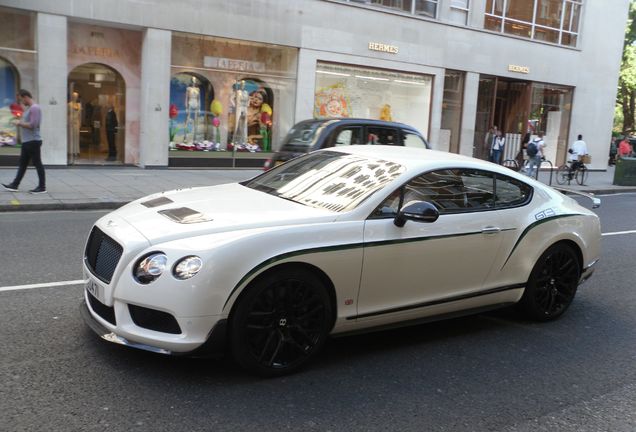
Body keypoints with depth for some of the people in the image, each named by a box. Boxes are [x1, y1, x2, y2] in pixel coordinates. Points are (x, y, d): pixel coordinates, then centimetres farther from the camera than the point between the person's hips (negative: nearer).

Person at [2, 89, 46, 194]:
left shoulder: (35, 108, -15)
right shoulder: (29, 108, 18)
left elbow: (32, 125, -22)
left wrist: (20, 123, -10)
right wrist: (20, 122, 10)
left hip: (33, 141, -10)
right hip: (27, 141, 10)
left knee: (37, 164, -4)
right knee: (22, 164, 12)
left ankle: (42, 187, 2)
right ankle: (15, 185, 17)